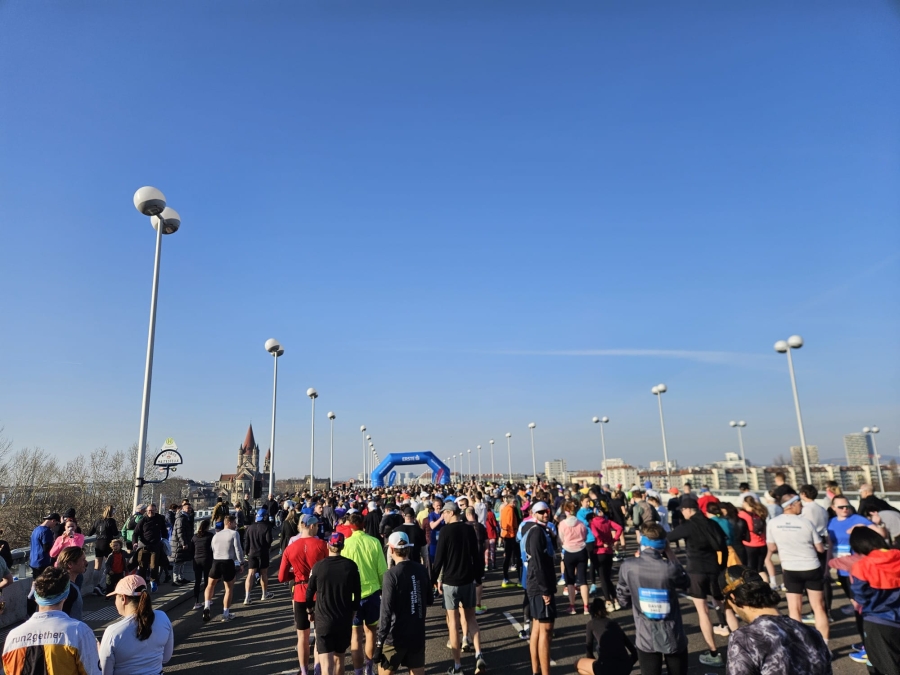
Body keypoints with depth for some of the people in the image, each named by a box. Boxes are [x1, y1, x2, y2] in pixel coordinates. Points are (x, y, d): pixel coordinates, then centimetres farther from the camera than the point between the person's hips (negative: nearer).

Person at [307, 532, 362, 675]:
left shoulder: (318, 566, -8)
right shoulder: (351, 566, -5)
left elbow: (310, 592, 1)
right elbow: (357, 592, 3)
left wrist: (311, 610, 19)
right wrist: (354, 610, 19)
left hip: (323, 619, -2)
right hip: (345, 619, 2)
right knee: (339, 657, 22)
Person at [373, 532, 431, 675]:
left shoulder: (392, 574, -18)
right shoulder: (422, 570, 0)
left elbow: (387, 611, -20)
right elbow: (429, 601, 13)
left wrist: (379, 642, -16)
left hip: (397, 636, -5)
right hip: (418, 634, 5)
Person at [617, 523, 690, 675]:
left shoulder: (628, 567, -14)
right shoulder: (669, 568, -19)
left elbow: (623, 601, -1)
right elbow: (687, 583, 5)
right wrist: (670, 554, 1)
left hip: (645, 639, 1)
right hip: (673, 637, 0)